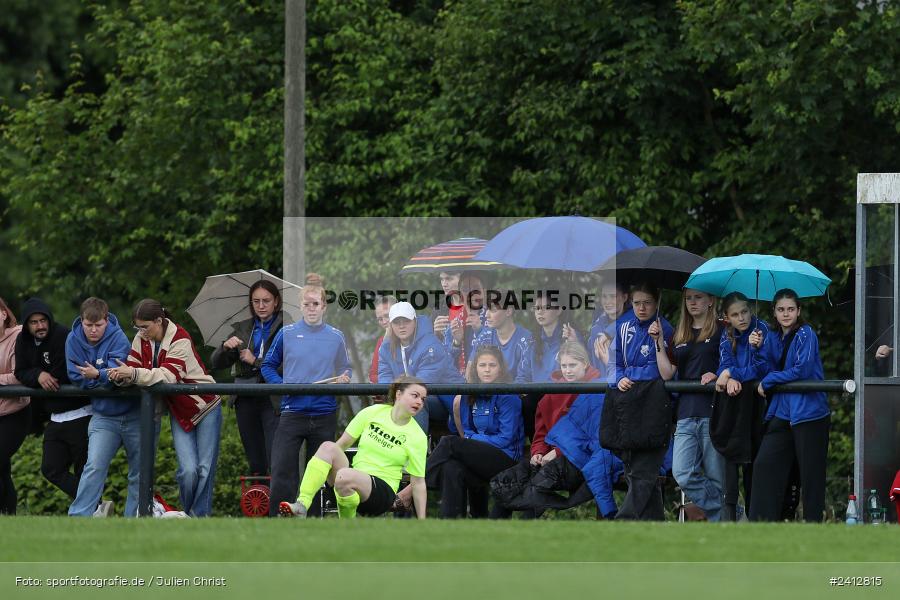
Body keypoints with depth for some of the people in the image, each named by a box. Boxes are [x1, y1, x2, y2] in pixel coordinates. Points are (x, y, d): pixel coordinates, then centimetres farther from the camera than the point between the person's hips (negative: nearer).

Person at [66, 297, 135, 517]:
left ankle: (133, 518, 14)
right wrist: (105, 380, -15)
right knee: (95, 466, -15)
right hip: (103, 415, 1)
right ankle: (79, 517, -17)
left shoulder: (117, 337, -15)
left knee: (139, 471, 4)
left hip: (132, 413, -1)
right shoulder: (74, 340, -6)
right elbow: (76, 377, -8)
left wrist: (97, 375, -45)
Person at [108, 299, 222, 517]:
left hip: (205, 406, -4)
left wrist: (135, 374, -44)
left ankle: (201, 514, 9)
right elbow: (133, 369, -11)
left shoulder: (180, 340, -22)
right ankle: (187, 513, 10)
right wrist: (121, 376, -34)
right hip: (180, 412, 4)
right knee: (188, 470, -9)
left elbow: (169, 375, -34)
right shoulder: (142, 339, -3)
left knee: (205, 469, -3)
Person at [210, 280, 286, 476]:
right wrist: (226, 347, -10)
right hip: (247, 400, 5)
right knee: (256, 465, 7)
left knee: (275, 462, -16)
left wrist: (255, 361, -8)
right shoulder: (242, 329, 15)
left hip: (273, 400, -5)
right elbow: (216, 363, 11)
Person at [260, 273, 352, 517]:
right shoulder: (287, 334, 4)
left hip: (324, 414, 1)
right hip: (292, 412, -1)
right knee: (282, 472, -11)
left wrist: (344, 380, -8)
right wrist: (281, 385, -8)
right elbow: (268, 366, 11)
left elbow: (344, 370, 15)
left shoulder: (335, 337, 7)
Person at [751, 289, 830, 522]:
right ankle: (762, 523, 3)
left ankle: (813, 520, 4)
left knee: (810, 474, -2)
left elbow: (802, 370, -14)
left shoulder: (805, 335, -6)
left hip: (808, 413, -7)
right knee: (764, 465, 0)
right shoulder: (773, 339, 14)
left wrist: (768, 381, -7)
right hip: (782, 413, 7)